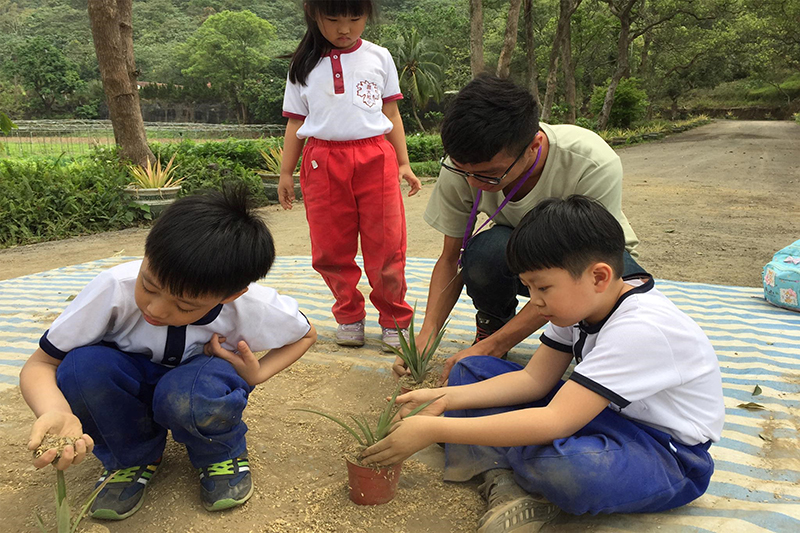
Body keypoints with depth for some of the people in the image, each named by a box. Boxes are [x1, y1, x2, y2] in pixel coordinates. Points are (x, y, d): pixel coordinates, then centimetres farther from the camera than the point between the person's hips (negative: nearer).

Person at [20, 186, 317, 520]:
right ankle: (132, 457, -3)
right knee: (83, 366, -32)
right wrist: (56, 413, -44)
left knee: (192, 392, -38)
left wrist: (258, 374, -23)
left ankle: (221, 454, -2)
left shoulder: (255, 307, -28)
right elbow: (40, 364, -21)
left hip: (202, 381, -1)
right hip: (132, 388, 2)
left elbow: (306, 335, -4)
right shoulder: (114, 289, -32)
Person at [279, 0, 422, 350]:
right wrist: (285, 173, 8)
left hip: (375, 159, 0)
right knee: (331, 249, 4)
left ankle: (394, 319, 15)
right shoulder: (304, 67, 9)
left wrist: (403, 164, 6)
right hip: (323, 163, 1)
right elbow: (295, 123, 11)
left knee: (386, 245, 0)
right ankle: (349, 316, 21)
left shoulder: (379, 58, 10)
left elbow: (391, 114, 12)